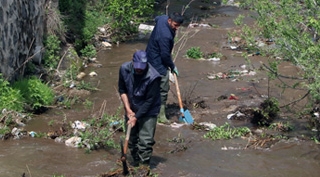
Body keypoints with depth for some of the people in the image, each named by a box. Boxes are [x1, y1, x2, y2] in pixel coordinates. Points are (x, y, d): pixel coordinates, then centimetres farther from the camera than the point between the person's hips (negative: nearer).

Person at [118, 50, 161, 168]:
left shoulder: (153, 77, -29)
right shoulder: (124, 69, -16)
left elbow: (149, 101, -22)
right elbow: (122, 90, -2)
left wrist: (136, 117, -20)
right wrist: (128, 109, -9)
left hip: (148, 112, -5)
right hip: (131, 110, 5)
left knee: (145, 142, -9)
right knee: (131, 139, 14)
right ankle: (136, 163, 31)